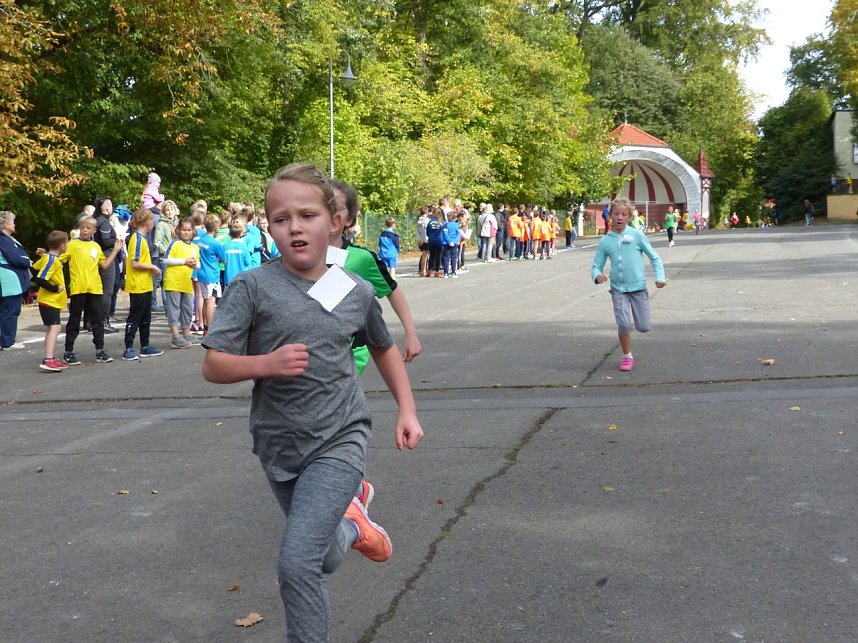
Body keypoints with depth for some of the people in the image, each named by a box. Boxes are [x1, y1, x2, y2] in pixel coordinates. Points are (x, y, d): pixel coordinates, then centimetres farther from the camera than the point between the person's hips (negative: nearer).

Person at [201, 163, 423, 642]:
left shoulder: (357, 292, -2)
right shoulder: (253, 287, -10)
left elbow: (384, 348, 17)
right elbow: (213, 366, -10)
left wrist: (408, 410, 11)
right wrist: (267, 363, -28)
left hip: (340, 440, -1)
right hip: (280, 445, 2)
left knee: (298, 562, -17)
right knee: (326, 560, 19)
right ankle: (351, 520, 51)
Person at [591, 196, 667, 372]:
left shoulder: (637, 235, -4)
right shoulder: (605, 241, 0)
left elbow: (654, 257, 2)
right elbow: (596, 266, 4)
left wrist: (660, 277, -11)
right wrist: (597, 275, -19)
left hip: (638, 287, 0)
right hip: (618, 289, 0)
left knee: (644, 327, 1)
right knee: (623, 324, -12)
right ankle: (627, 357, 10)